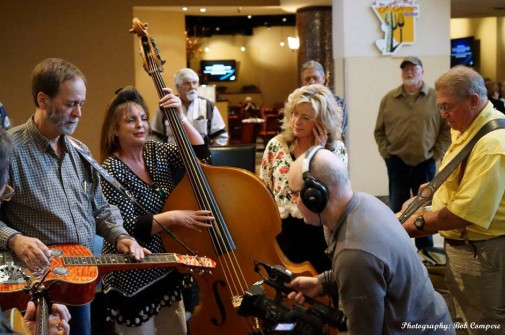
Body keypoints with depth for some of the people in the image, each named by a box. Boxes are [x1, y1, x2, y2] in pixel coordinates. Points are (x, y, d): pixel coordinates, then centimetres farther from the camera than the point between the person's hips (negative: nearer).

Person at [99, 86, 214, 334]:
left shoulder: (156, 151, 1)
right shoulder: (112, 169, -18)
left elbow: (200, 156, -6)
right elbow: (127, 227, -23)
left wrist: (180, 118, -14)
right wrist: (173, 217, -30)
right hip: (133, 277, -6)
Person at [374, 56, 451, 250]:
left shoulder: (436, 98, -2)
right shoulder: (389, 99, 3)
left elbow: (447, 128, -2)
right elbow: (379, 131, 7)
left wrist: (437, 154, -6)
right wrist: (385, 152, -3)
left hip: (425, 162, -1)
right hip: (397, 162, 1)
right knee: (397, 207, 7)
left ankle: (425, 248, 21)